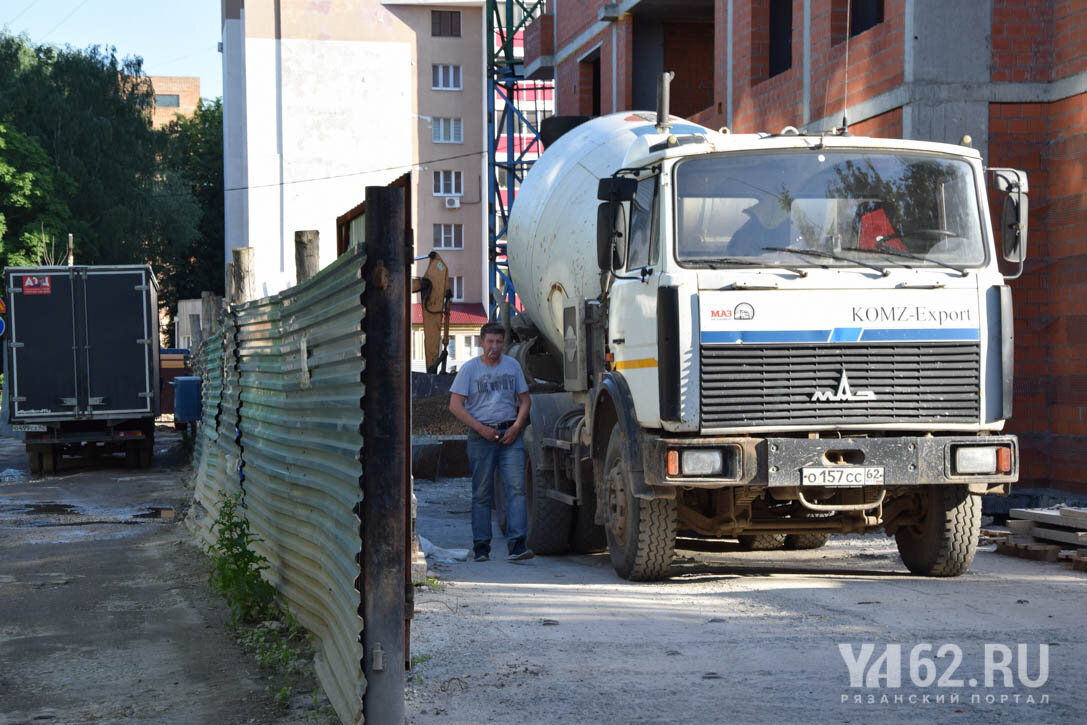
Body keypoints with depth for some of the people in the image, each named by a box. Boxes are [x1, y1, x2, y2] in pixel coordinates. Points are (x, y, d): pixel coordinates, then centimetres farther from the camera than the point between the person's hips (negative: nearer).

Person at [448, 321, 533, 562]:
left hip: (510, 434, 2)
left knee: (516, 487, -11)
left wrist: (516, 427, -2)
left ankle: (516, 544, -16)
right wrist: (480, 428, -11)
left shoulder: (512, 366, 12)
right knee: (481, 493, 2)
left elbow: (525, 400, 16)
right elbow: (455, 405, -2)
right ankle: (481, 547, 9)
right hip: (481, 436, -2)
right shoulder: (469, 368, 2)